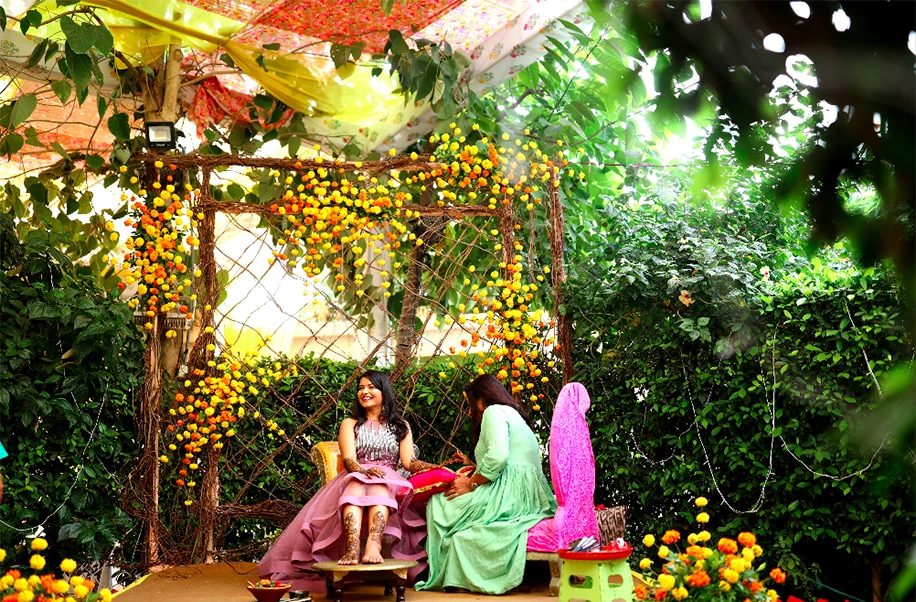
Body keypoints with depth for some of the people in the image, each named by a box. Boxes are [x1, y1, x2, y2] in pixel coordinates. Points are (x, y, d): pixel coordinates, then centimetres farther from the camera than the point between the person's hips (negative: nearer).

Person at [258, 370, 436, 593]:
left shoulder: (401, 426, 20)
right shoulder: (350, 424, 18)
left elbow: (410, 462, 5)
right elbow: (348, 460, 0)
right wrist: (365, 471, -23)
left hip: (389, 482, 0)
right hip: (354, 479, 0)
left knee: (379, 487, -37)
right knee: (357, 486, -38)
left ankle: (373, 545, -65)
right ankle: (352, 548, -63)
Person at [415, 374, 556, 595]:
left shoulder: (494, 411, -1)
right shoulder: (515, 416, 29)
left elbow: (498, 455, -19)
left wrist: (471, 484, -8)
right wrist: (472, 466, 30)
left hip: (510, 493, -10)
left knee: (439, 505, 5)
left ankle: (445, 576, 10)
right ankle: (454, 576, 18)